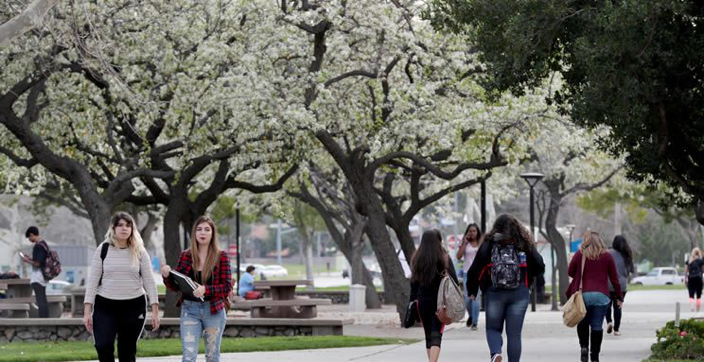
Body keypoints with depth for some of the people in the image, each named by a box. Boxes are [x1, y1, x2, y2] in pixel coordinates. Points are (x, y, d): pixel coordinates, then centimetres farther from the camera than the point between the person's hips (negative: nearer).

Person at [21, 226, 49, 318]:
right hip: (43, 276, 10)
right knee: (43, 300, 14)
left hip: (38, 276, -10)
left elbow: (37, 263, -20)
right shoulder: (44, 244, 12)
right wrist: (31, 259, 16)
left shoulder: (38, 246, -18)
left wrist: (27, 261, -5)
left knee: (40, 301, -10)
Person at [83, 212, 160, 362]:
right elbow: (93, 280, 1)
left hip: (134, 306, 1)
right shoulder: (103, 249, 2)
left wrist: (155, 310, -3)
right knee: (103, 346, -18)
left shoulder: (139, 251, 3)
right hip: (105, 306, 0)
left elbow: (149, 281, 4)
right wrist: (87, 310, -5)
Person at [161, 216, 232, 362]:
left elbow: (227, 287, -7)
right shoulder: (186, 256, 4)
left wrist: (205, 290, -23)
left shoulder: (221, 256, -3)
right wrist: (167, 276, -13)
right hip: (190, 310, 1)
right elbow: (176, 286, 8)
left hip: (214, 310, -1)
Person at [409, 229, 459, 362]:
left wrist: (413, 301, 9)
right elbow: (454, 281, -5)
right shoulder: (444, 258, -7)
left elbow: (414, 282, 3)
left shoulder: (417, 259, 0)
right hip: (440, 301, -3)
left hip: (423, 301, 3)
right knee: (436, 335, -7)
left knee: (428, 335, 16)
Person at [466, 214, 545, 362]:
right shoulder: (525, 244, 2)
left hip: (494, 293, 0)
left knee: (493, 328, 14)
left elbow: (474, 270, 0)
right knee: (514, 333, 7)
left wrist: (472, 291, 14)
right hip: (520, 293, 0)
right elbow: (540, 268, 3)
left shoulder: (488, 244, 0)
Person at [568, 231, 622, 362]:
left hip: (583, 294, 0)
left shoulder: (579, 254, 1)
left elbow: (570, 272, 9)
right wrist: (619, 296, 13)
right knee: (597, 326, 4)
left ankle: (584, 347, -4)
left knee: (582, 323, 16)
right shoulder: (607, 256, 5)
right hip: (601, 296, 0)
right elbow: (614, 278, 7)